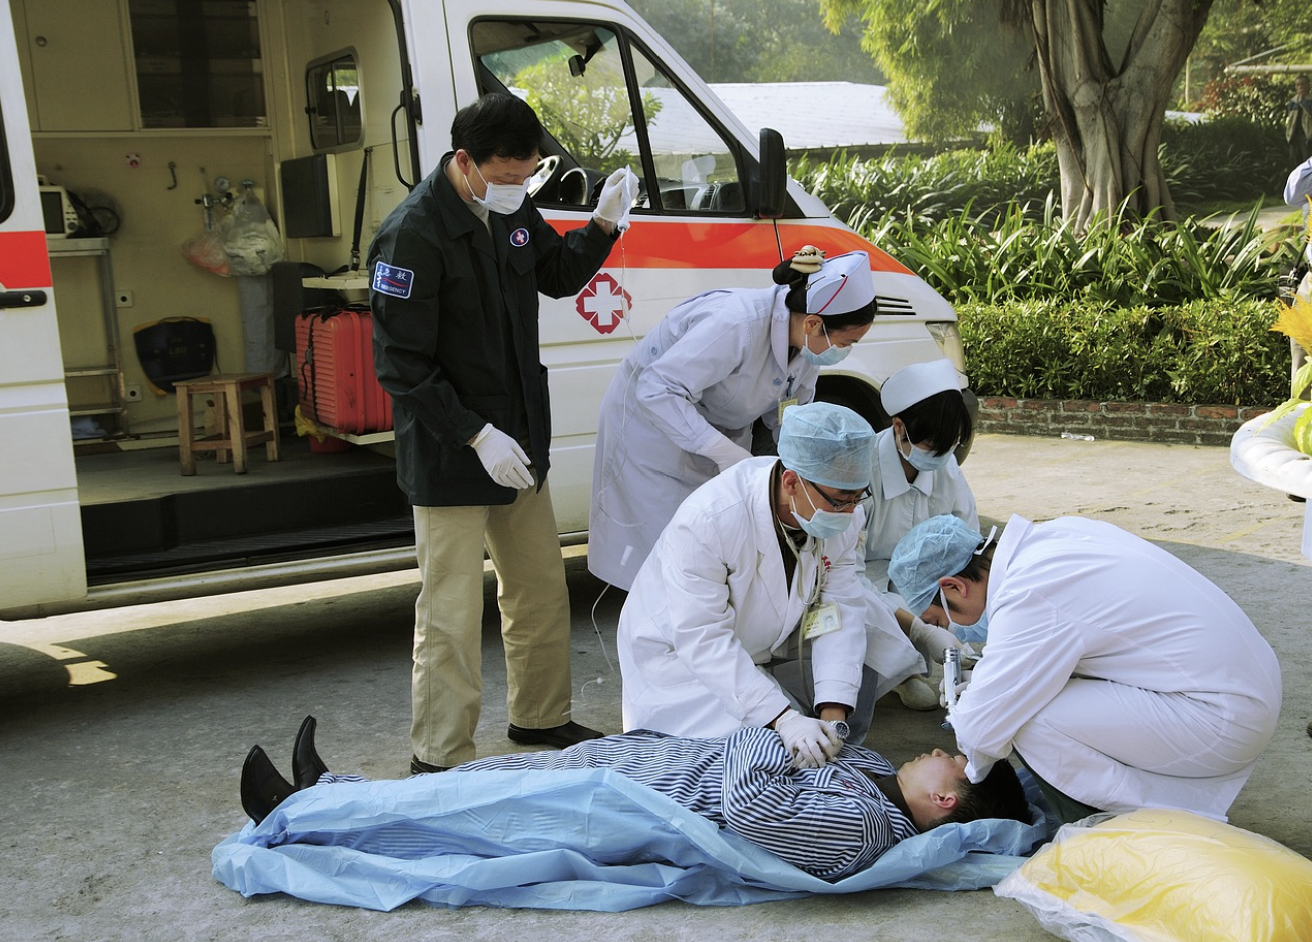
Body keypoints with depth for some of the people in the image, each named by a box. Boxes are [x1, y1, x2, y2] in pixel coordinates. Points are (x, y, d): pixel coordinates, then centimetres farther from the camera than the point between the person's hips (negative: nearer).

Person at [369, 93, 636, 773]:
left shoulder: (510, 210, 3)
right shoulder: (412, 234, -21)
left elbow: (558, 275, 20)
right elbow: (401, 365, -21)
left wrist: (603, 223, 2)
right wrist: (477, 434, -24)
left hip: (520, 443, 8)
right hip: (450, 459, -8)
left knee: (542, 590, 19)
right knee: (452, 616, 0)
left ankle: (539, 717, 38)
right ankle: (437, 761, 15)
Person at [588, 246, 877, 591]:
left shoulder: (805, 343, -9)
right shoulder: (737, 325, -36)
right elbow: (657, 390, -37)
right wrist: (726, 452, -40)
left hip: (719, 429, 8)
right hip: (650, 421, -7)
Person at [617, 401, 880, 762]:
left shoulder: (842, 515, -18)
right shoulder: (707, 520, -38)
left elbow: (842, 610, -17)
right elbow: (703, 639, -36)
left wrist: (833, 714, -30)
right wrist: (783, 718, -43)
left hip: (768, 644, 6)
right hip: (678, 652, -6)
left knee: (852, 705, -6)